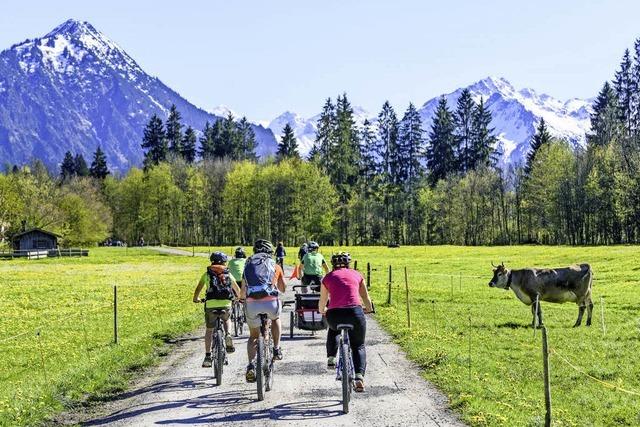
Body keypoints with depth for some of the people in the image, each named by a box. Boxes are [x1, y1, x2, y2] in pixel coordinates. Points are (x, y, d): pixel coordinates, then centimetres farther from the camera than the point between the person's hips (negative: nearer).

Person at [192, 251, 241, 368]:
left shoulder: (207, 274, 15)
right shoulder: (228, 274, 18)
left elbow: (198, 289, 18)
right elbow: (237, 289, 29)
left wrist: (196, 299, 38)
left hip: (210, 304, -1)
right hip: (226, 303, 1)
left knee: (209, 330, 15)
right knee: (227, 320, 32)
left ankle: (207, 356, 9)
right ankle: (227, 336, 3)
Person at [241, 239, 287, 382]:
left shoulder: (248, 265, 23)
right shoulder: (275, 266, 19)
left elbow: (242, 293, 25)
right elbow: (283, 288, 33)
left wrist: (242, 297, 47)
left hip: (252, 304, 1)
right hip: (271, 302, -1)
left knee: (253, 336, 19)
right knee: (275, 318, 36)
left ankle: (251, 365, -1)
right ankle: (276, 350, 27)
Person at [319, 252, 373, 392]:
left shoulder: (328, 277, 18)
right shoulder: (356, 275, 18)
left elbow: (322, 302, 29)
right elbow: (366, 298, 27)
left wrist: (322, 311, 52)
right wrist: (369, 309, 48)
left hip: (334, 314, 1)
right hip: (355, 313, 0)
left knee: (334, 329, 38)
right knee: (359, 347, 18)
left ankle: (331, 358, 25)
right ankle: (359, 376, -3)